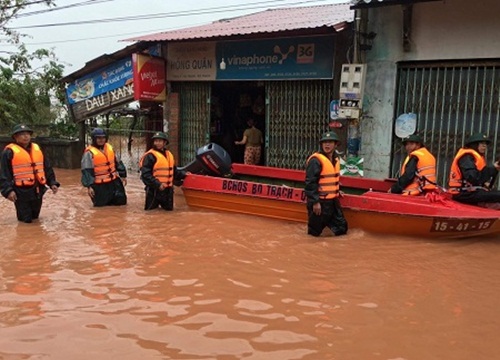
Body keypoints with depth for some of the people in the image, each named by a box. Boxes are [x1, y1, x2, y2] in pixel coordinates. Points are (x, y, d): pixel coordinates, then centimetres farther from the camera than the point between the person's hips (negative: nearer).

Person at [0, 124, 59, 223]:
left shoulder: (37, 149, 12)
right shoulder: (10, 151, -6)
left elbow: (47, 168, 17)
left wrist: (52, 182, 7)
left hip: (37, 191, 5)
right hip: (22, 191, -5)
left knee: (35, 217, 18)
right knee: (25, 219, -1)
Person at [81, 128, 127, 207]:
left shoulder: (110, 148, 7)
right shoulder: (89, 152, -13)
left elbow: (118, 163, 16)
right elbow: (87, 171, -15)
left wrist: (123, 175, 16)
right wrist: (89, 186, -21)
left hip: (114, 181, 5)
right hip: (100, 185, -5)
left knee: (121, 200, 7)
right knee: (101, 205, 0)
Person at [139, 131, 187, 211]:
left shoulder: (169, 155, 13)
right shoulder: (150, 156, -11)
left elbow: (174, 171, 23)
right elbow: (145, 175, -18)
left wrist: (183, 175, 10)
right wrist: (158, 184, -24)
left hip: (168, 190, 6)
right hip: (154, 190, -6)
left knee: (169, 209, 16)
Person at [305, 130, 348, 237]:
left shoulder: (336, 159, 12)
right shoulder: (315, 160, -17)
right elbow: (310, 182, -21)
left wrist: (337, 190, 19)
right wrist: (315, 202, -22)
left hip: (333, 200, 8)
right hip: (319, 201, -8)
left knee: (341, 226, 13)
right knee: (315, 231, 2)